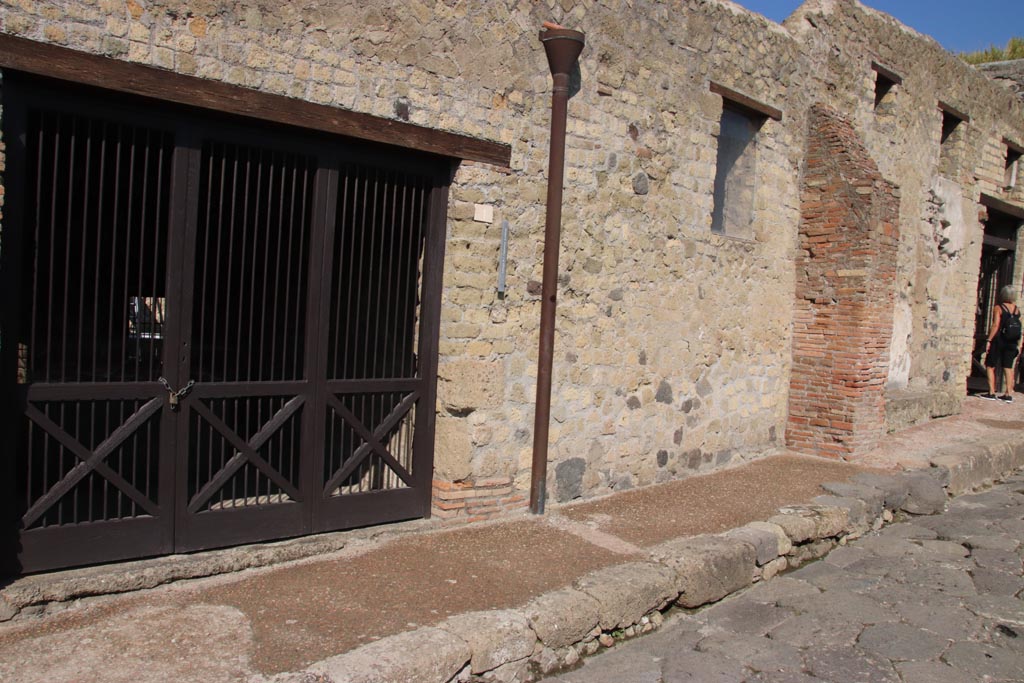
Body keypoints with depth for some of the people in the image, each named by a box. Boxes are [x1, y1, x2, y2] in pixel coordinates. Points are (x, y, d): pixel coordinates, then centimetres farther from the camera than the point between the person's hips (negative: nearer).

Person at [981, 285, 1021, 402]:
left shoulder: (999, 308, -9)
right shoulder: (1017, 310, 6)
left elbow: (996, 325, -16)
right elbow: (1019, 328, 5)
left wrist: (989, 340, -13)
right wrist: (1018, 345, 10)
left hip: (999, 340, -5)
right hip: (1012, 342, 5)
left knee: (990, 366, 4)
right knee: (1008, 367, 9)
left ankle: (991, 393, -1)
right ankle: (1008, 394, 7)